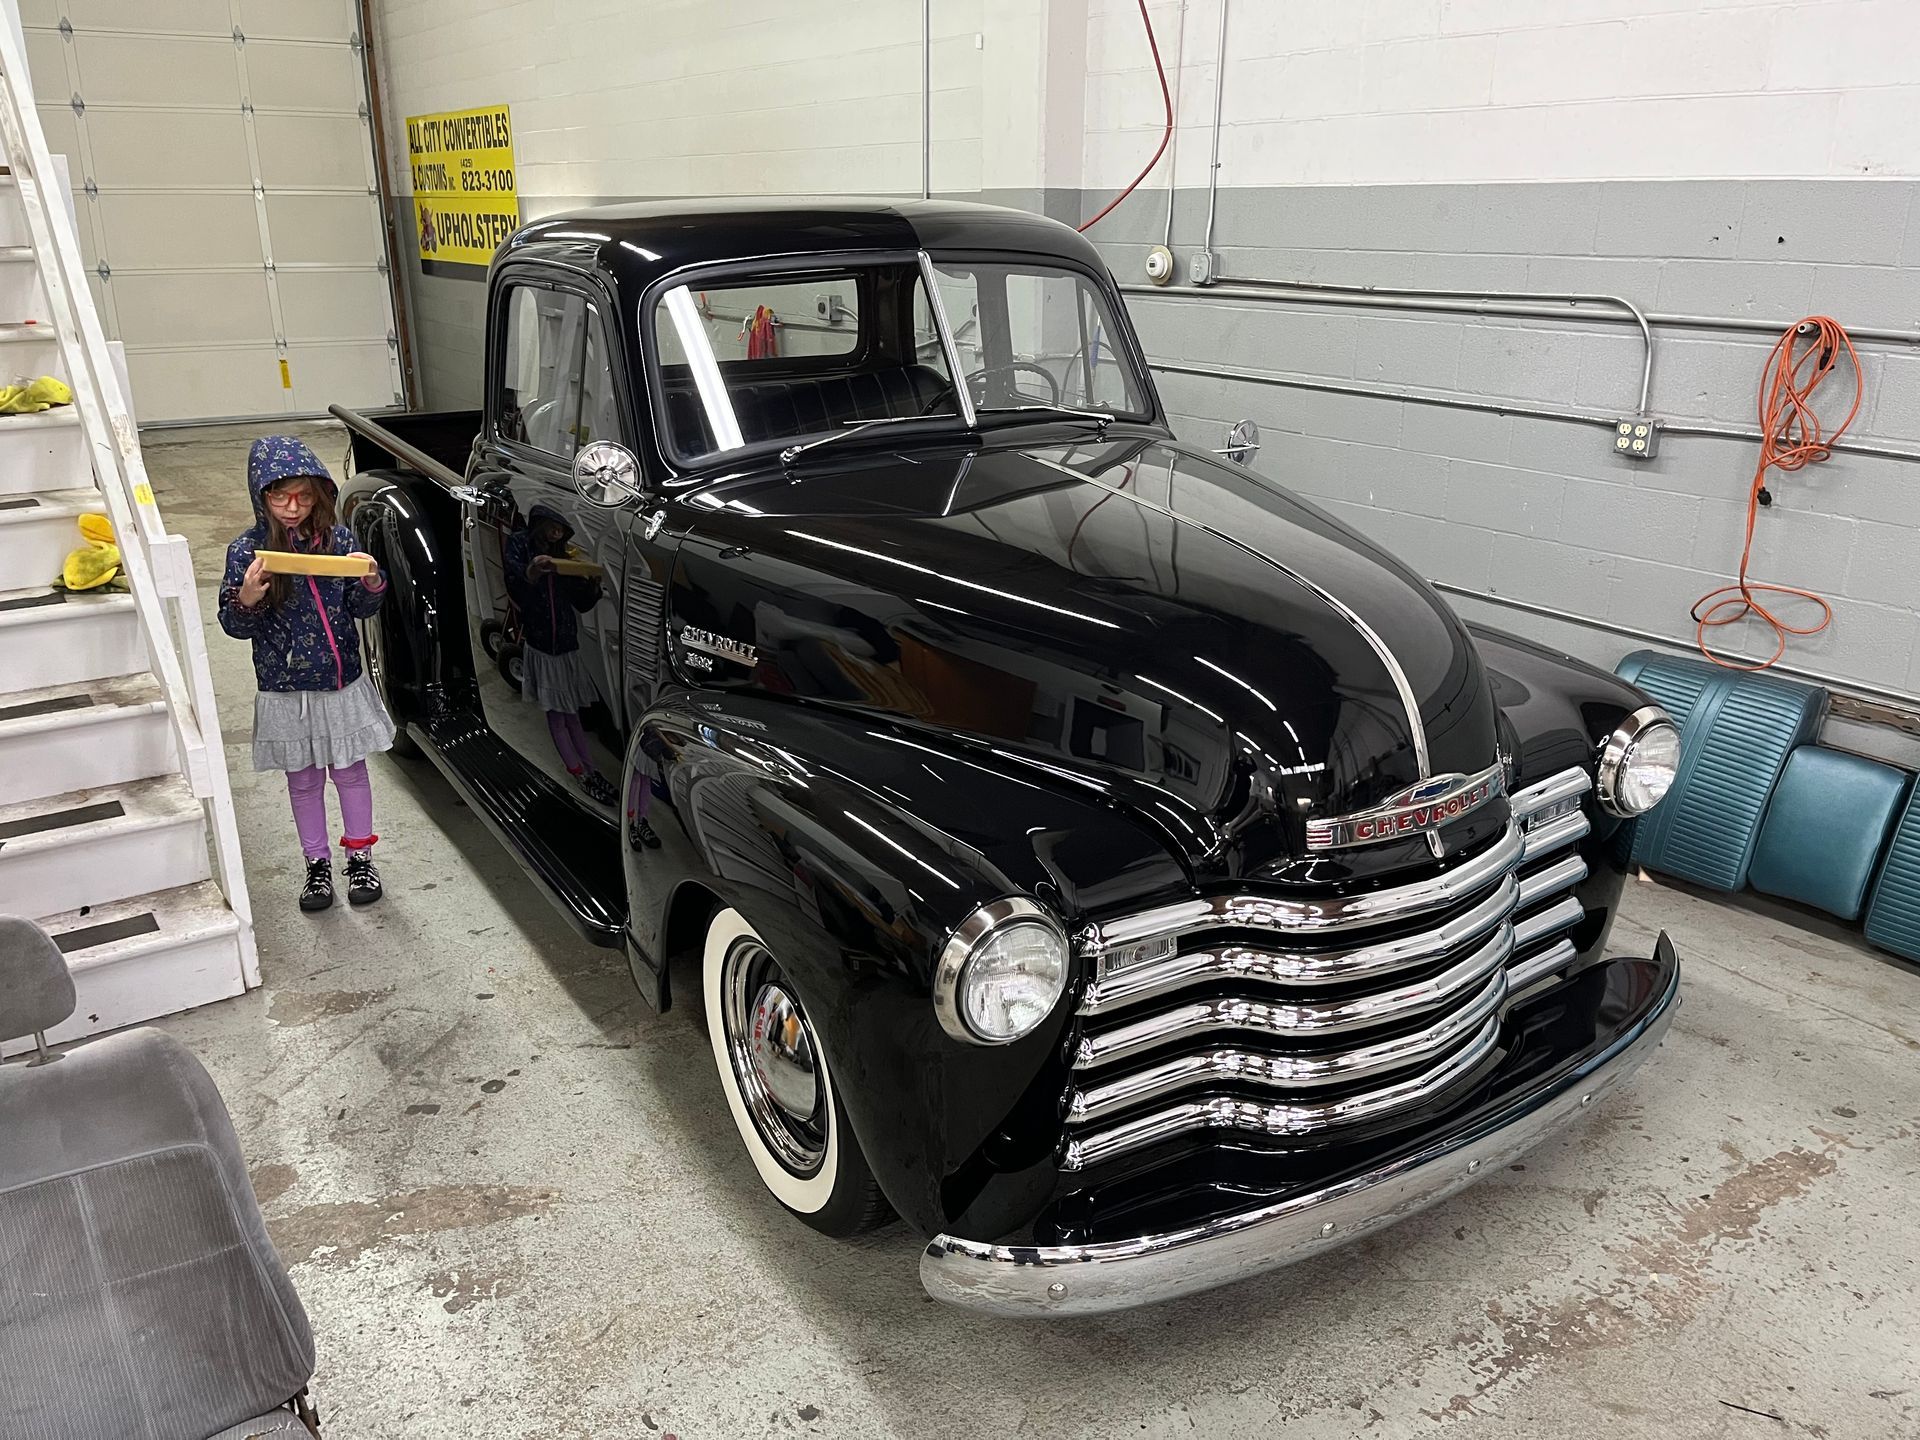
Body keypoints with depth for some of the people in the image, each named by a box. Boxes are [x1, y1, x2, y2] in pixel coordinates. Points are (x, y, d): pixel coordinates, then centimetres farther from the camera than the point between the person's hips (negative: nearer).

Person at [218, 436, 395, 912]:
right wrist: (247, 599, -27)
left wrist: (371, 583, -20)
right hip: (286, 691, -1)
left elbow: (360, 609, 1)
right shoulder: (247, 551, -10)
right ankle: (317, 864, 29)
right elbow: (235, 626, -6)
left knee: (350, 772, 14)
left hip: (343, 684, 1)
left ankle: (360, 858, 29)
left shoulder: (338, 538, -5)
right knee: (303, 781, 14)